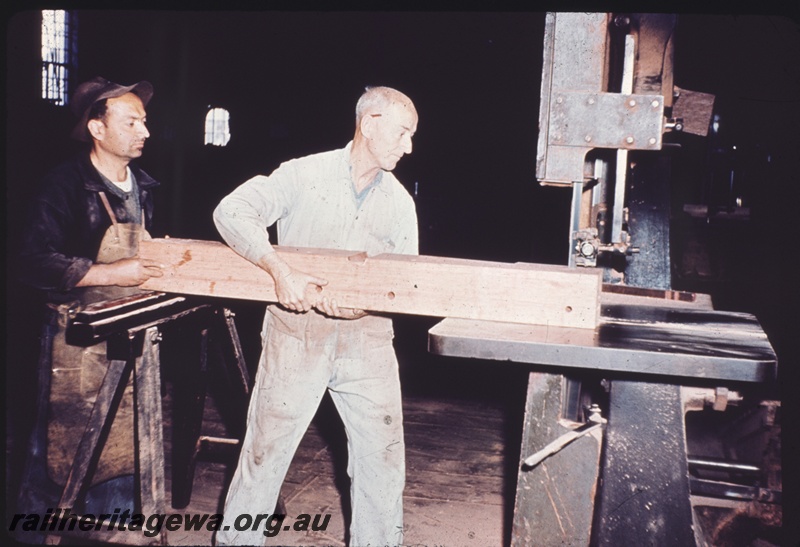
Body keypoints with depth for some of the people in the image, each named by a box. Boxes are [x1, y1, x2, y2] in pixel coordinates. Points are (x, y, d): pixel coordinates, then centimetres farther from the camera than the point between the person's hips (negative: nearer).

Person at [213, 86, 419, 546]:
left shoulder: (400, 203, 8)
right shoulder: (306, 174, -4)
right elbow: (233, 211, -13)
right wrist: (281, 270, -25)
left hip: (367, 340, 4)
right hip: (297, 335, -3)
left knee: (383, 452, 8)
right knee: (267, 445, 7)